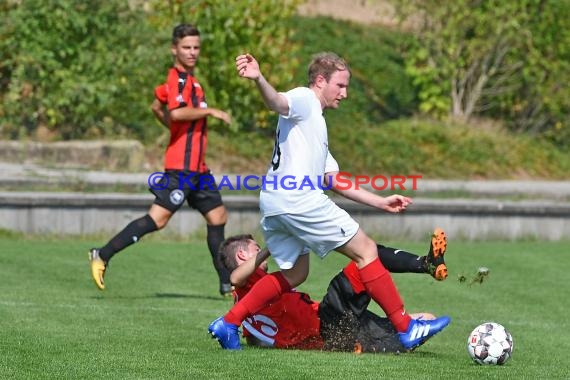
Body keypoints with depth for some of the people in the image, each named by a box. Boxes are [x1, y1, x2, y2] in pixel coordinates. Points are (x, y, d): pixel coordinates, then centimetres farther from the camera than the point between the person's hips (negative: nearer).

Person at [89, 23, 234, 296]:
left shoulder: (188, 79, 17)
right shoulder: (178, 79, -13)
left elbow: (157, 107, 29)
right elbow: (176, 112, -31)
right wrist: (210, 111, -20)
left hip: (197, 167, 10)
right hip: (181, 165, -10)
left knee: (218, 217, 12)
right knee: (158, 218, -14)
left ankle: (227, 284, 18)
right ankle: (103, 255, -9)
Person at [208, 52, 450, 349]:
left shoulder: (316, 124, 30)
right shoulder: (304, 99, 1)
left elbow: (333, 179, 31)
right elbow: (277, 103, -23)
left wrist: (381, 202, 30)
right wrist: (258, 80, -46)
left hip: (274, 206, 10)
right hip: (300, 200, -10)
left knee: (294, 273, 21)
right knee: (365, 250, -1)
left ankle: (227, 324, 12)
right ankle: (406, 329, 1)